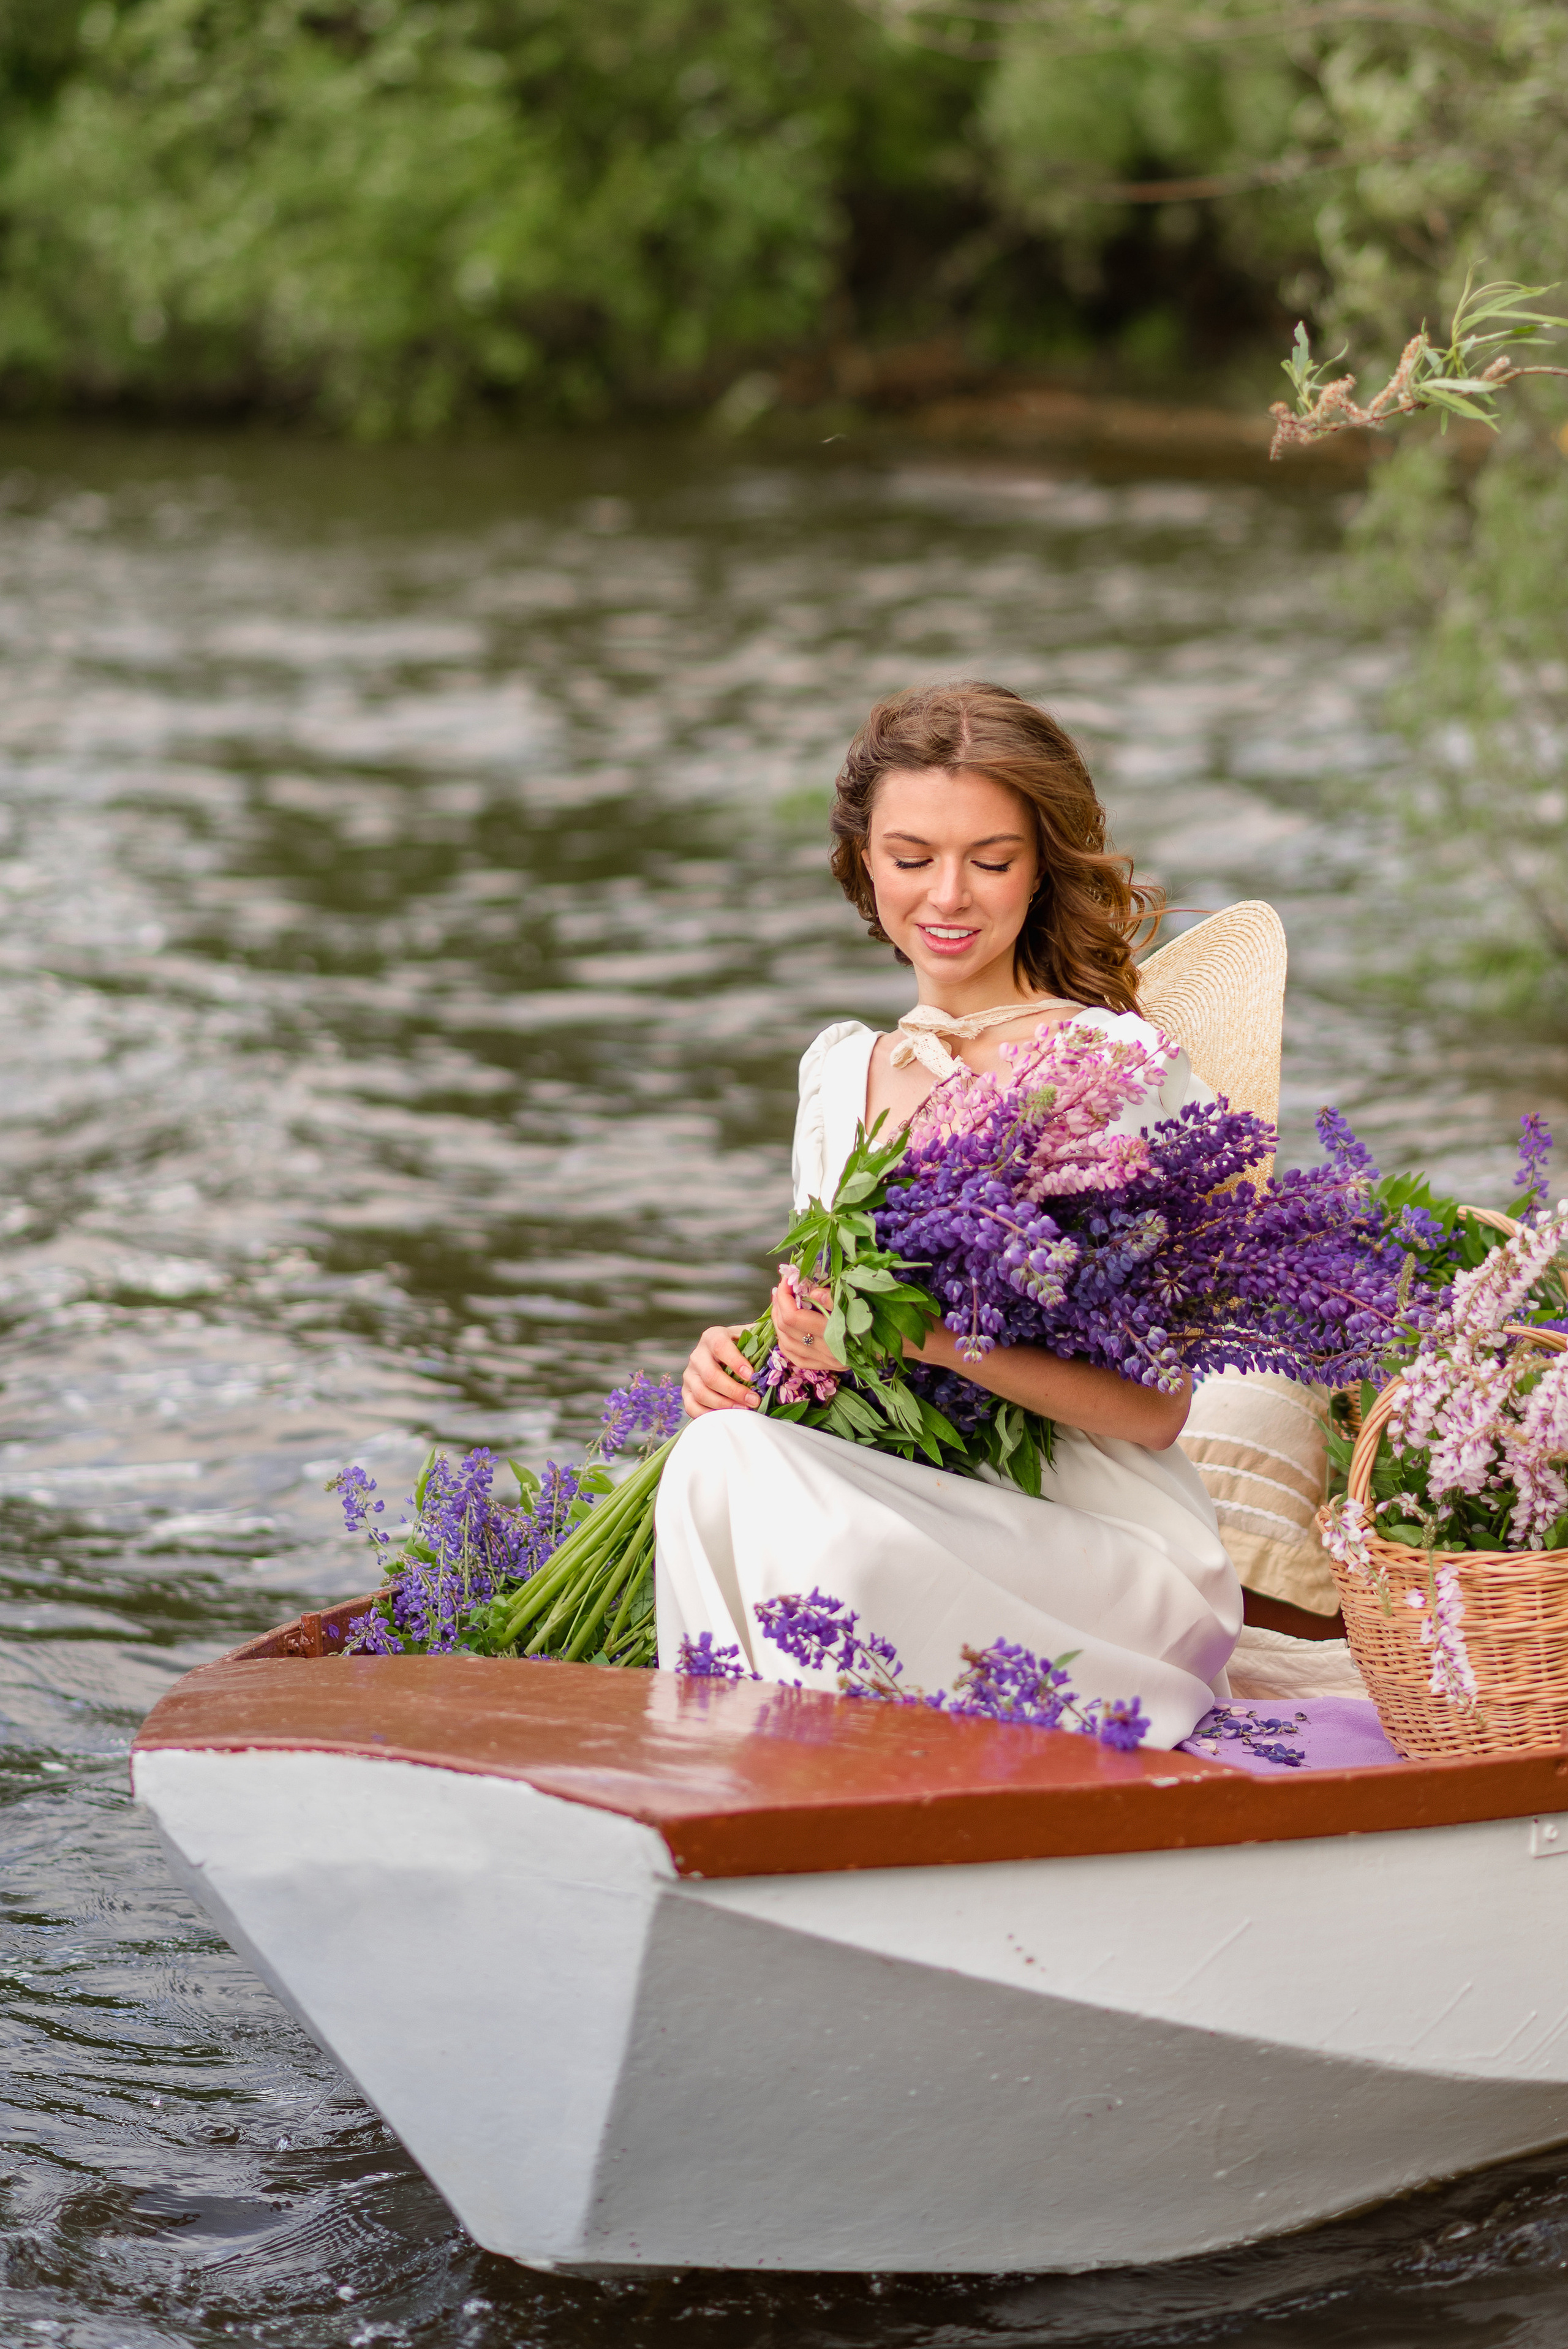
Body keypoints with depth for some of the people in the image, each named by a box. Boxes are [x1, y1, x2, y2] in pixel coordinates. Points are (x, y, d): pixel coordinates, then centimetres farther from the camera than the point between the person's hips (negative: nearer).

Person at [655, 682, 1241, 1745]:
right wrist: (744, 1352, -3)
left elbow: (1153, 1407, -8)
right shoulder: (842, 1069, 15)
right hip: (910, 1509, 5)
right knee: (724, 1454, -29)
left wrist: (935, 1337, -22)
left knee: (821, 1529, -35)